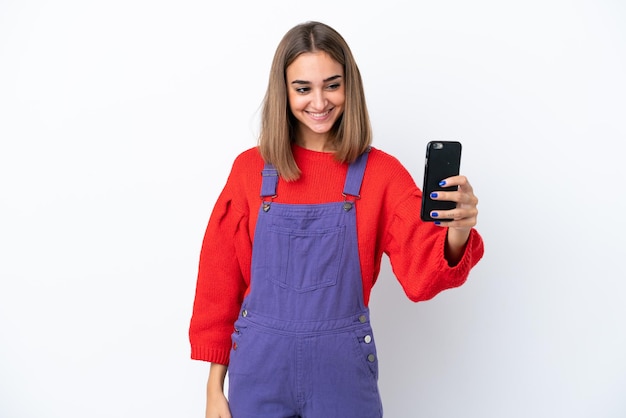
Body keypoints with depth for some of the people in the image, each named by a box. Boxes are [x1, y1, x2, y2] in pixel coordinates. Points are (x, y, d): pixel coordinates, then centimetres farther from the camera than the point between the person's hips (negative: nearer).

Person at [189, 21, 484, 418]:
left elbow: (421, 275, -13)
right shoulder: (250, 169, -2)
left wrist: (457, 233, -35)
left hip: (343, 369, 0)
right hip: (259, 368, 1)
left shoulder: (382, 173, -5)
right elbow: (221, 279, 1)